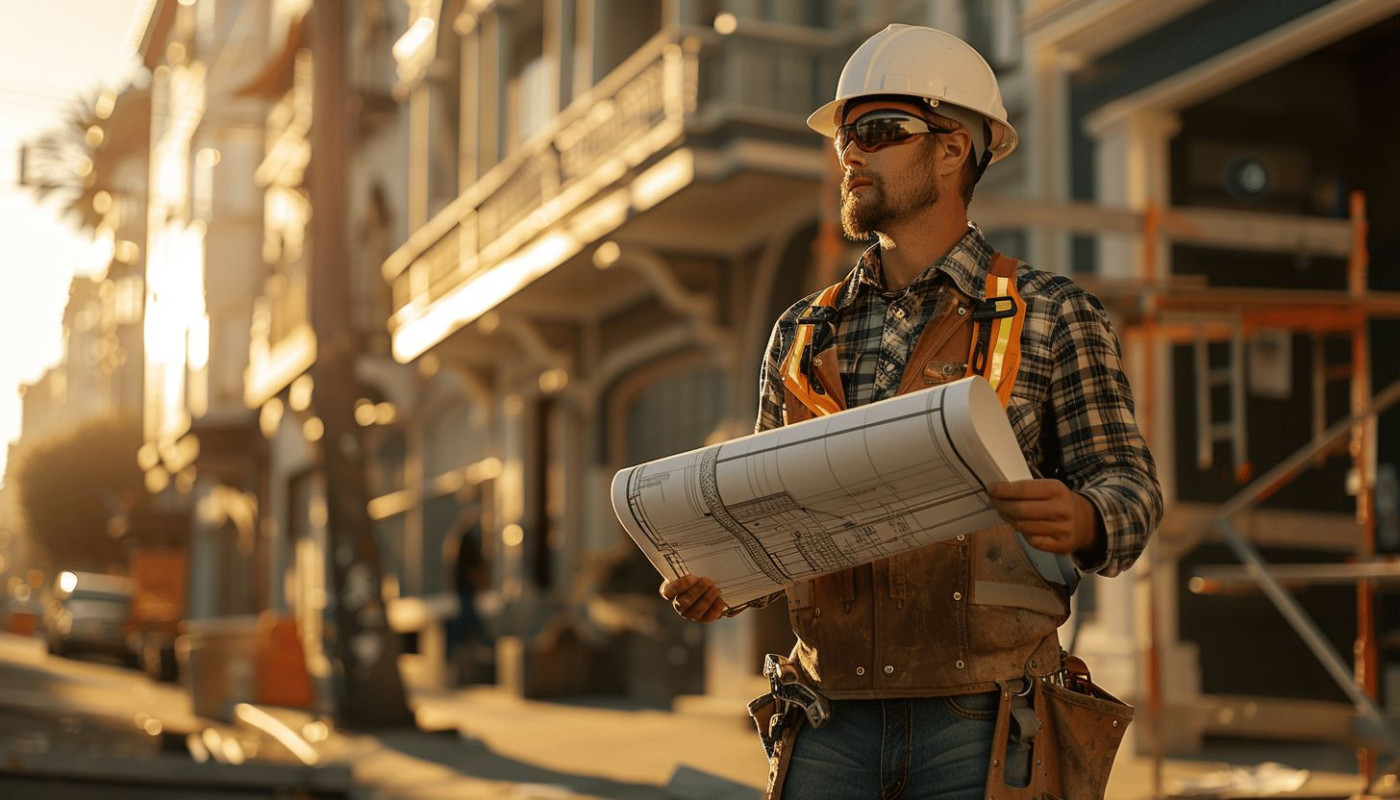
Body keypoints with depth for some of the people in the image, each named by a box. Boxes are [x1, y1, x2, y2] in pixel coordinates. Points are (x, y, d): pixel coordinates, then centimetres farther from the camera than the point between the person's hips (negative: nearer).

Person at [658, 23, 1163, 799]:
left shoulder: (1052, 316, 3)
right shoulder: (802, 334, 13)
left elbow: (1126, 486, -1)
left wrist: (1080, 521, -24)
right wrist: (714, 580, -3)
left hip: (982, 726, -3)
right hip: (834, 726, 3)